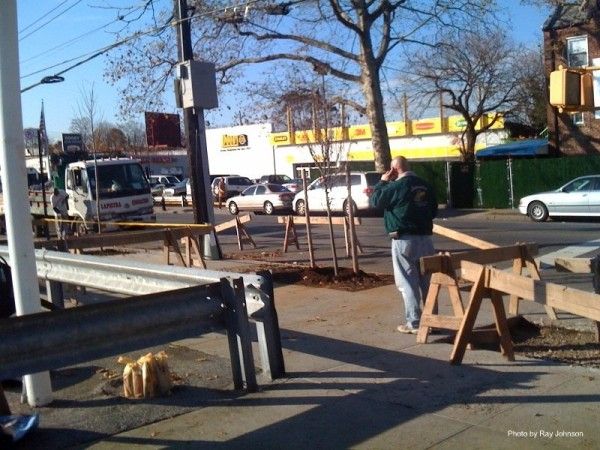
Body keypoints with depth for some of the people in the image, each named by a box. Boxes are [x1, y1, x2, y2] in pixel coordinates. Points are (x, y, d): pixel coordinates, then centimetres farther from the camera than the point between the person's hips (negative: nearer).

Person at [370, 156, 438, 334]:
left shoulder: (397, 185, -12)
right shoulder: (425, 185, 9)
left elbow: (376, 201, -2)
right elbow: (434, 210, 17)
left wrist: (383, 182, 9)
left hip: (404, 240, -6)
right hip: (425, 238, 6)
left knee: (408, 283, -1)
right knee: (426, 281, 12)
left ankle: (414, 323, 0)